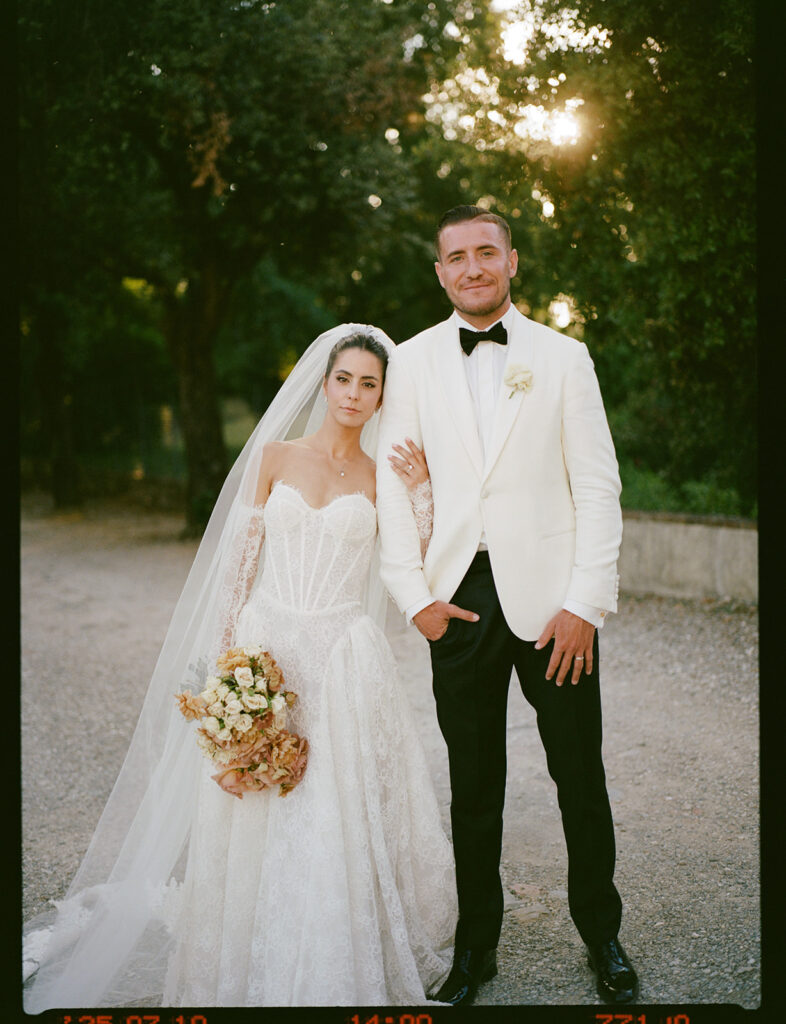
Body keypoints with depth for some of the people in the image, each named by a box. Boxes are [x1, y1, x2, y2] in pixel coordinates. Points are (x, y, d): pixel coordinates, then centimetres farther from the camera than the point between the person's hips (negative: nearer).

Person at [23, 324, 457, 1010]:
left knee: (341, 816, -1)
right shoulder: (274, 456, 6)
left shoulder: (384, 477, 7)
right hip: (264, 645, 0)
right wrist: (231, 650, -4)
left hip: (344, 660, 0)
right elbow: (240, 559, 4)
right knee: (256, 816, 2)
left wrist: (424, 490, -9)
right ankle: (256, 963, 20)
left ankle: (340, 964, 16)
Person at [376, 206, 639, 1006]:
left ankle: (603, 939, 29)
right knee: (473, 788, 10)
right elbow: (393, 485, 6)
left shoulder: (563, 357, 3)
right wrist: (415, 596, -2)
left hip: (550, 599, 0)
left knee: (580, 780, 8)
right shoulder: (411, 362, 6)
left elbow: (598, 488, 0)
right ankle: (475, 948, 26)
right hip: (459, 600, 1)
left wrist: (585, 604, -8)